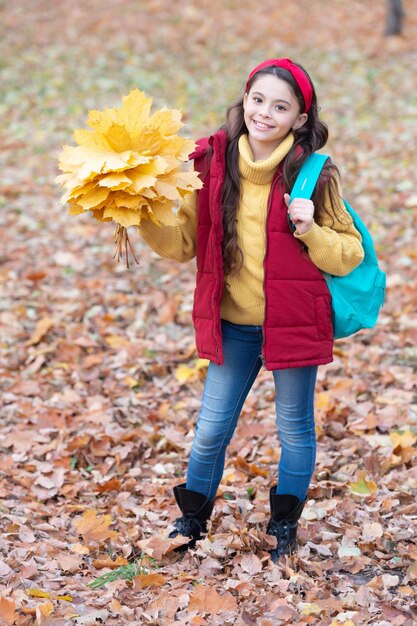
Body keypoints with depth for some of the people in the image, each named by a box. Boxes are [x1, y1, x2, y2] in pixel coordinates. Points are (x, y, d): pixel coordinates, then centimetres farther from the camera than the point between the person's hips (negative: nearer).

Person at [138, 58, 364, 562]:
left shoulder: (315, 174, -10)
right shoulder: (213, 162, -4)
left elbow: (349, 255, -5)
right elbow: (182, 241, 4)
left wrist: (311, 231, -22)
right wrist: (145, 216, -13)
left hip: (294, 323, -2)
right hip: (234, 325, 2)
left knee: (295, 428, 13)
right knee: (211, 430, 10)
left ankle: (284, 527, 33)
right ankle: (191, 520, 31)